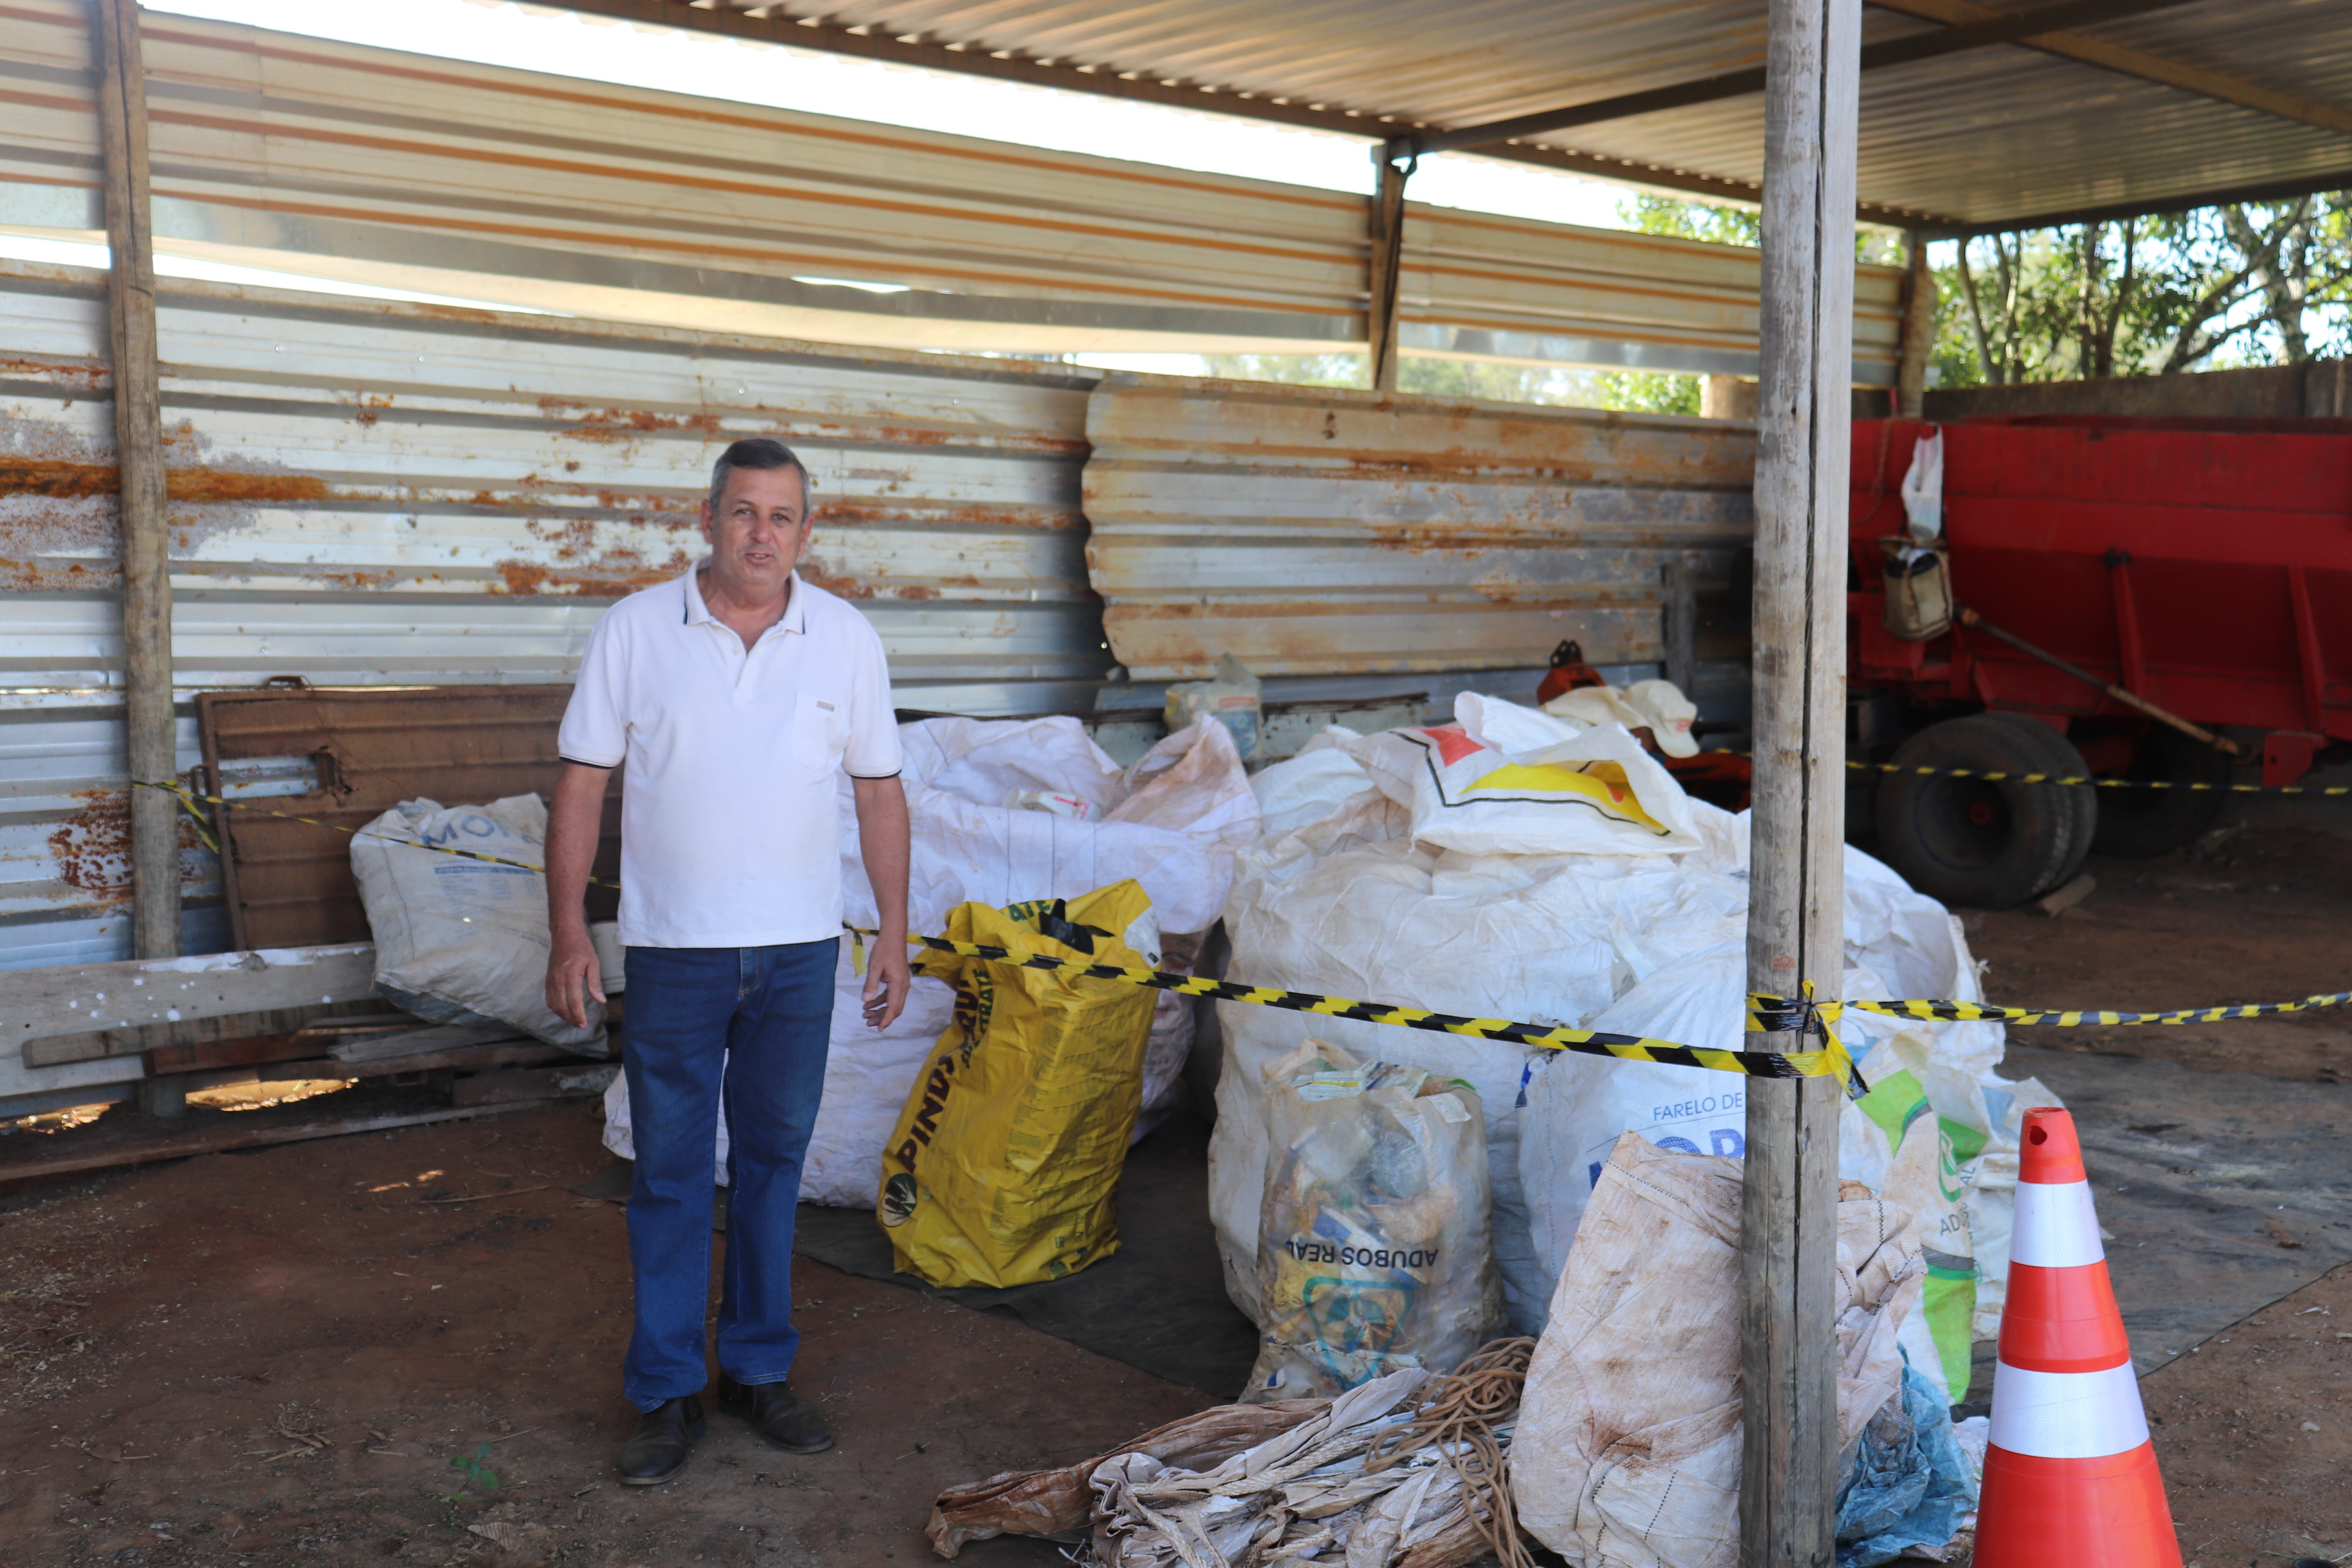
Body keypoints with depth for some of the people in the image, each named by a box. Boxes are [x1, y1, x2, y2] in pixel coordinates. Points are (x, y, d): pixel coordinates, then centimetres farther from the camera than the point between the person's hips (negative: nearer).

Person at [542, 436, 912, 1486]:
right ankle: (667, 1394, 18)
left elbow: (879, 793, 5)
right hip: (674, 951, -1)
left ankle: (760, 1370, 26)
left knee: (772, 1162, 12)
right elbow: (581, 785, -1)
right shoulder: (635, 631, -3)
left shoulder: (846, 640, 1)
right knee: (671, 1174, 5)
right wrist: (568, 933, -6)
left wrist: (894, 935, 3)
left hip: (800, 949, 2)